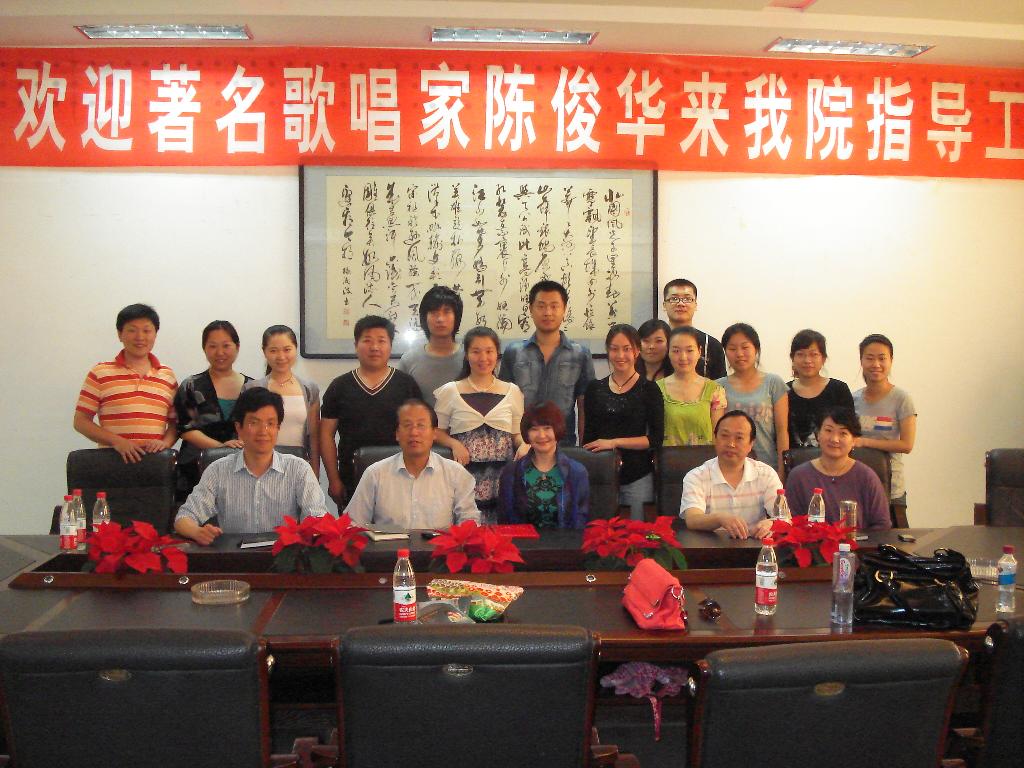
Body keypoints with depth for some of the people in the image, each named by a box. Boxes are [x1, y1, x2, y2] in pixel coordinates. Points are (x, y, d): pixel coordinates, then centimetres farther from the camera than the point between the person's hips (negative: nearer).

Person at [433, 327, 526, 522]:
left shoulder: (513, 392, 12)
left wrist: (525, 445, -4)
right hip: (465, 474, -1)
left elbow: (517, 433, 17)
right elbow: (437, 431, 12)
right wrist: (454, 443, -7)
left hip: (502, 475, 2)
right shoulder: (450, 392, 6)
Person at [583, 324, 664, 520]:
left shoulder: (649, 389, 0)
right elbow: (589, 435, 12)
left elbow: (656, 438, -6)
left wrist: (615, 442, -11)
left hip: (638, 477, -2)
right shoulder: (595, 389, 9)